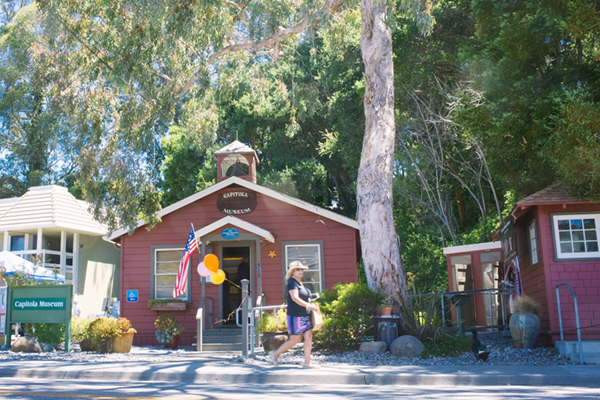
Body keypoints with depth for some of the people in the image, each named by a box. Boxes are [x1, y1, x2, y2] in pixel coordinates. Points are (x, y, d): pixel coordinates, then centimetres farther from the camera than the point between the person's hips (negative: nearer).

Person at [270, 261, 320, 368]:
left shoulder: (301, 284, 16)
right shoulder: (292, 283, -11)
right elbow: (295, 298, -23)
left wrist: (312, 305, 10)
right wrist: (309, 306, -26)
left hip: (305, 316, 8)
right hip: (295, 316, -8)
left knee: (309, 337, 1)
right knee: (295, 340, -2)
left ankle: (307, 362, 6)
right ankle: (275, 354, 16)